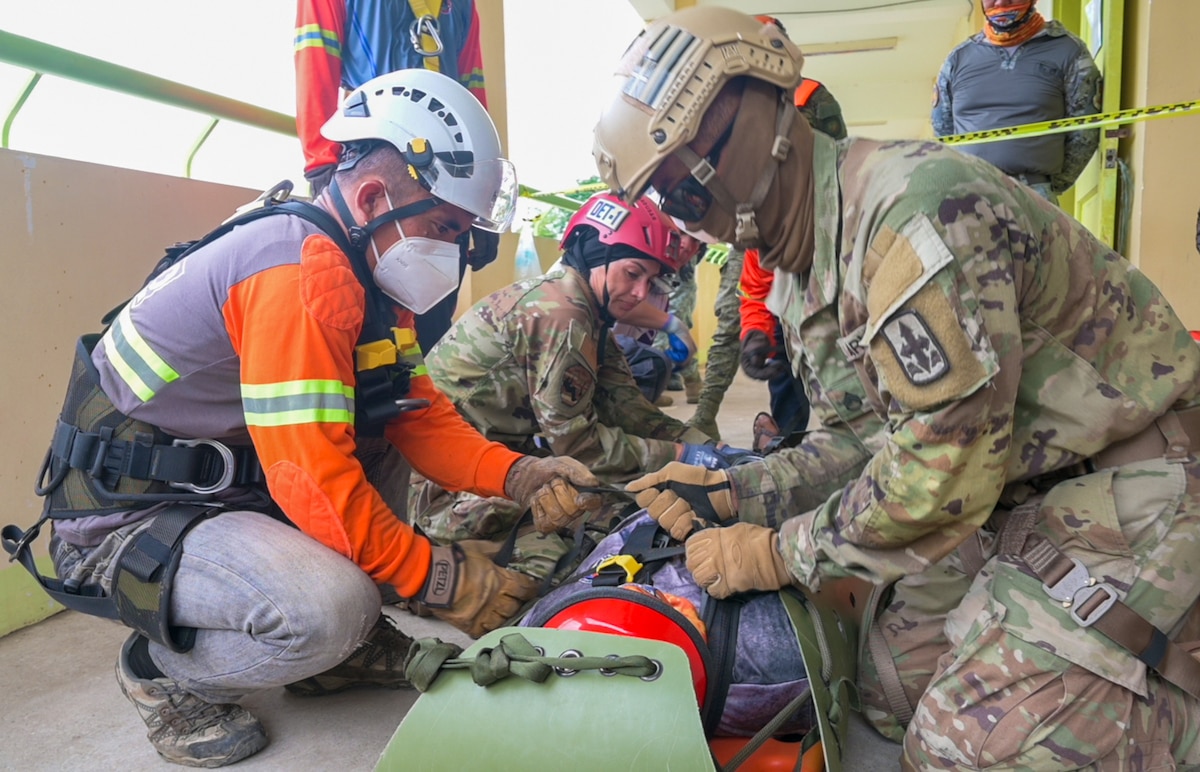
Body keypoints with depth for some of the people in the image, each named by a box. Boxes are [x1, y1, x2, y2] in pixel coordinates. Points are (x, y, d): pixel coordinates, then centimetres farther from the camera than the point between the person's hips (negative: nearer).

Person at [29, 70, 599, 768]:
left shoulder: (361, 275, 5)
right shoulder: (304, 271, -26)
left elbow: (421, 417, 3)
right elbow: (314, 478, -30)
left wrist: (520, 475, -13)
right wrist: (439, 578, -20)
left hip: (229, 488, 10)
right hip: (127, 519, -10)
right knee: (333, 607, -30)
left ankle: (341, 647, 7)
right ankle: (163, 673, 1)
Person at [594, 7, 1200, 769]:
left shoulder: (913, 202, -26)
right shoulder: (802, 275, 5)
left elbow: (947, 460, -27)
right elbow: (859, 435, 9)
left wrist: (782, 554, -17)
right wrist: (736, 492, -5)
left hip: (1130, 475, -8)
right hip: (1010, 488, 9)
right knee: (892, 693, 9)